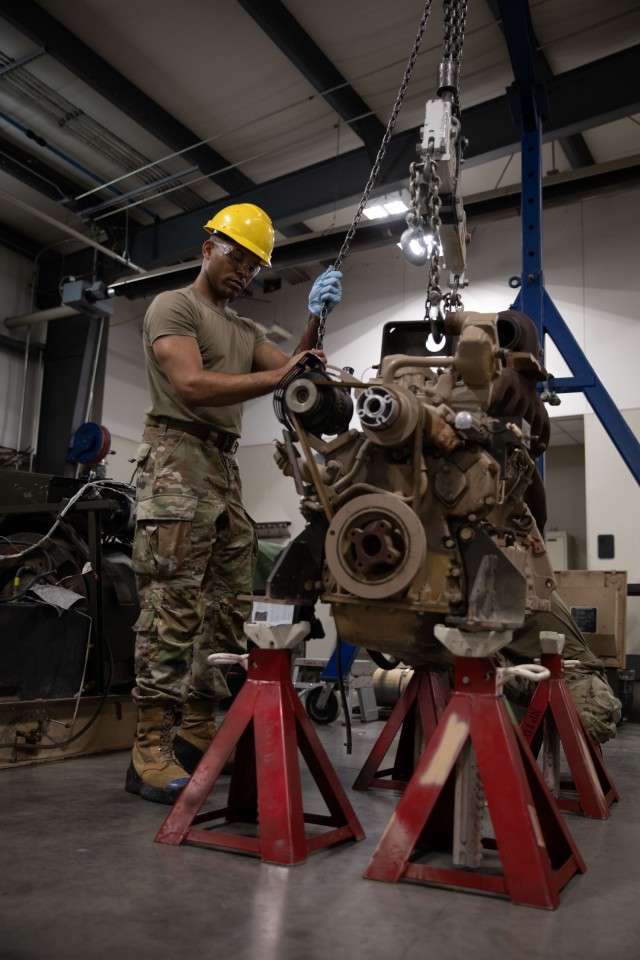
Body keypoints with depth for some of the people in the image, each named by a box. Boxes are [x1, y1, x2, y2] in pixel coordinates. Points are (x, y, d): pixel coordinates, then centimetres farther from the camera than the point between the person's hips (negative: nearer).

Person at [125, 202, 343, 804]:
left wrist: (315, 320, 0)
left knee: (226, 609, 4)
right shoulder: (173, 307, 3)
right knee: (172, 610, -13)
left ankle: (198, 737, 12)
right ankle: (151, 752, -8)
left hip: (225, 470, 8)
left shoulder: (246, 331, 27)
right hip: (177, 459, -8)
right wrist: (277, 377, -18)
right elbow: (191, 385, -13)